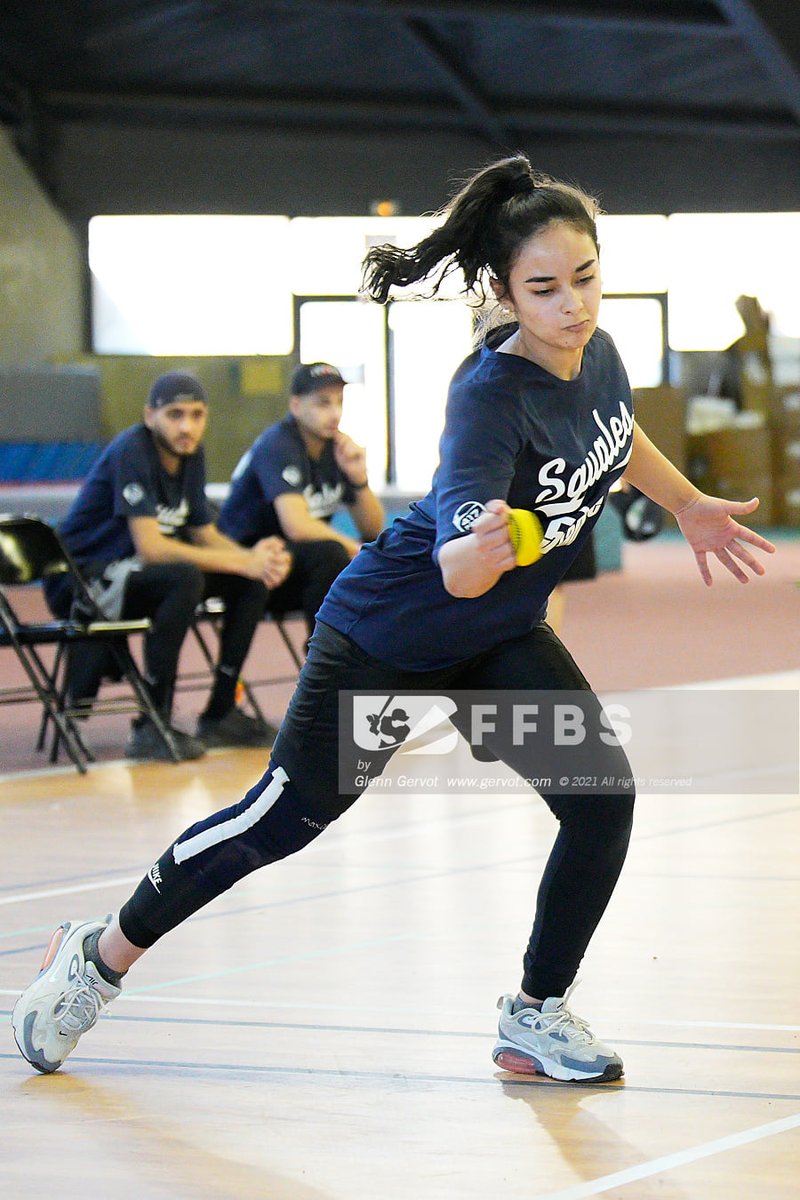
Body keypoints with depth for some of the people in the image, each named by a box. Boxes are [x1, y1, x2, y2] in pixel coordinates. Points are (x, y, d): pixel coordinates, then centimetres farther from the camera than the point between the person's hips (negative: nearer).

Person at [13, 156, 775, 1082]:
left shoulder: (595, 354, -10)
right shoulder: (489, 397, -33)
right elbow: (457, 570, -46)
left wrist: (689, 506, 27)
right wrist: (479, 546, -67)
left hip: (501, 639, 6)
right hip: (390, 630, -6)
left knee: (602, 795, -11)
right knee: (282, 819, -1)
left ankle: (537, 1015, 5)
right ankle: (102, 954, 20)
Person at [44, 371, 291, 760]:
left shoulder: (190, 455, 4)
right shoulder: (130, 452, -21)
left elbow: (206, 536, 7)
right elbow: (150, 547, -29)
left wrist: (255, 556, -16)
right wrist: (244, 561, -28)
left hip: (134, 573, 8)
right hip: (81, 579, -8)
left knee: (254, 578, -4)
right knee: (184, 576, -35)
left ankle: (221, 714, 2)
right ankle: (150, 727, -28)